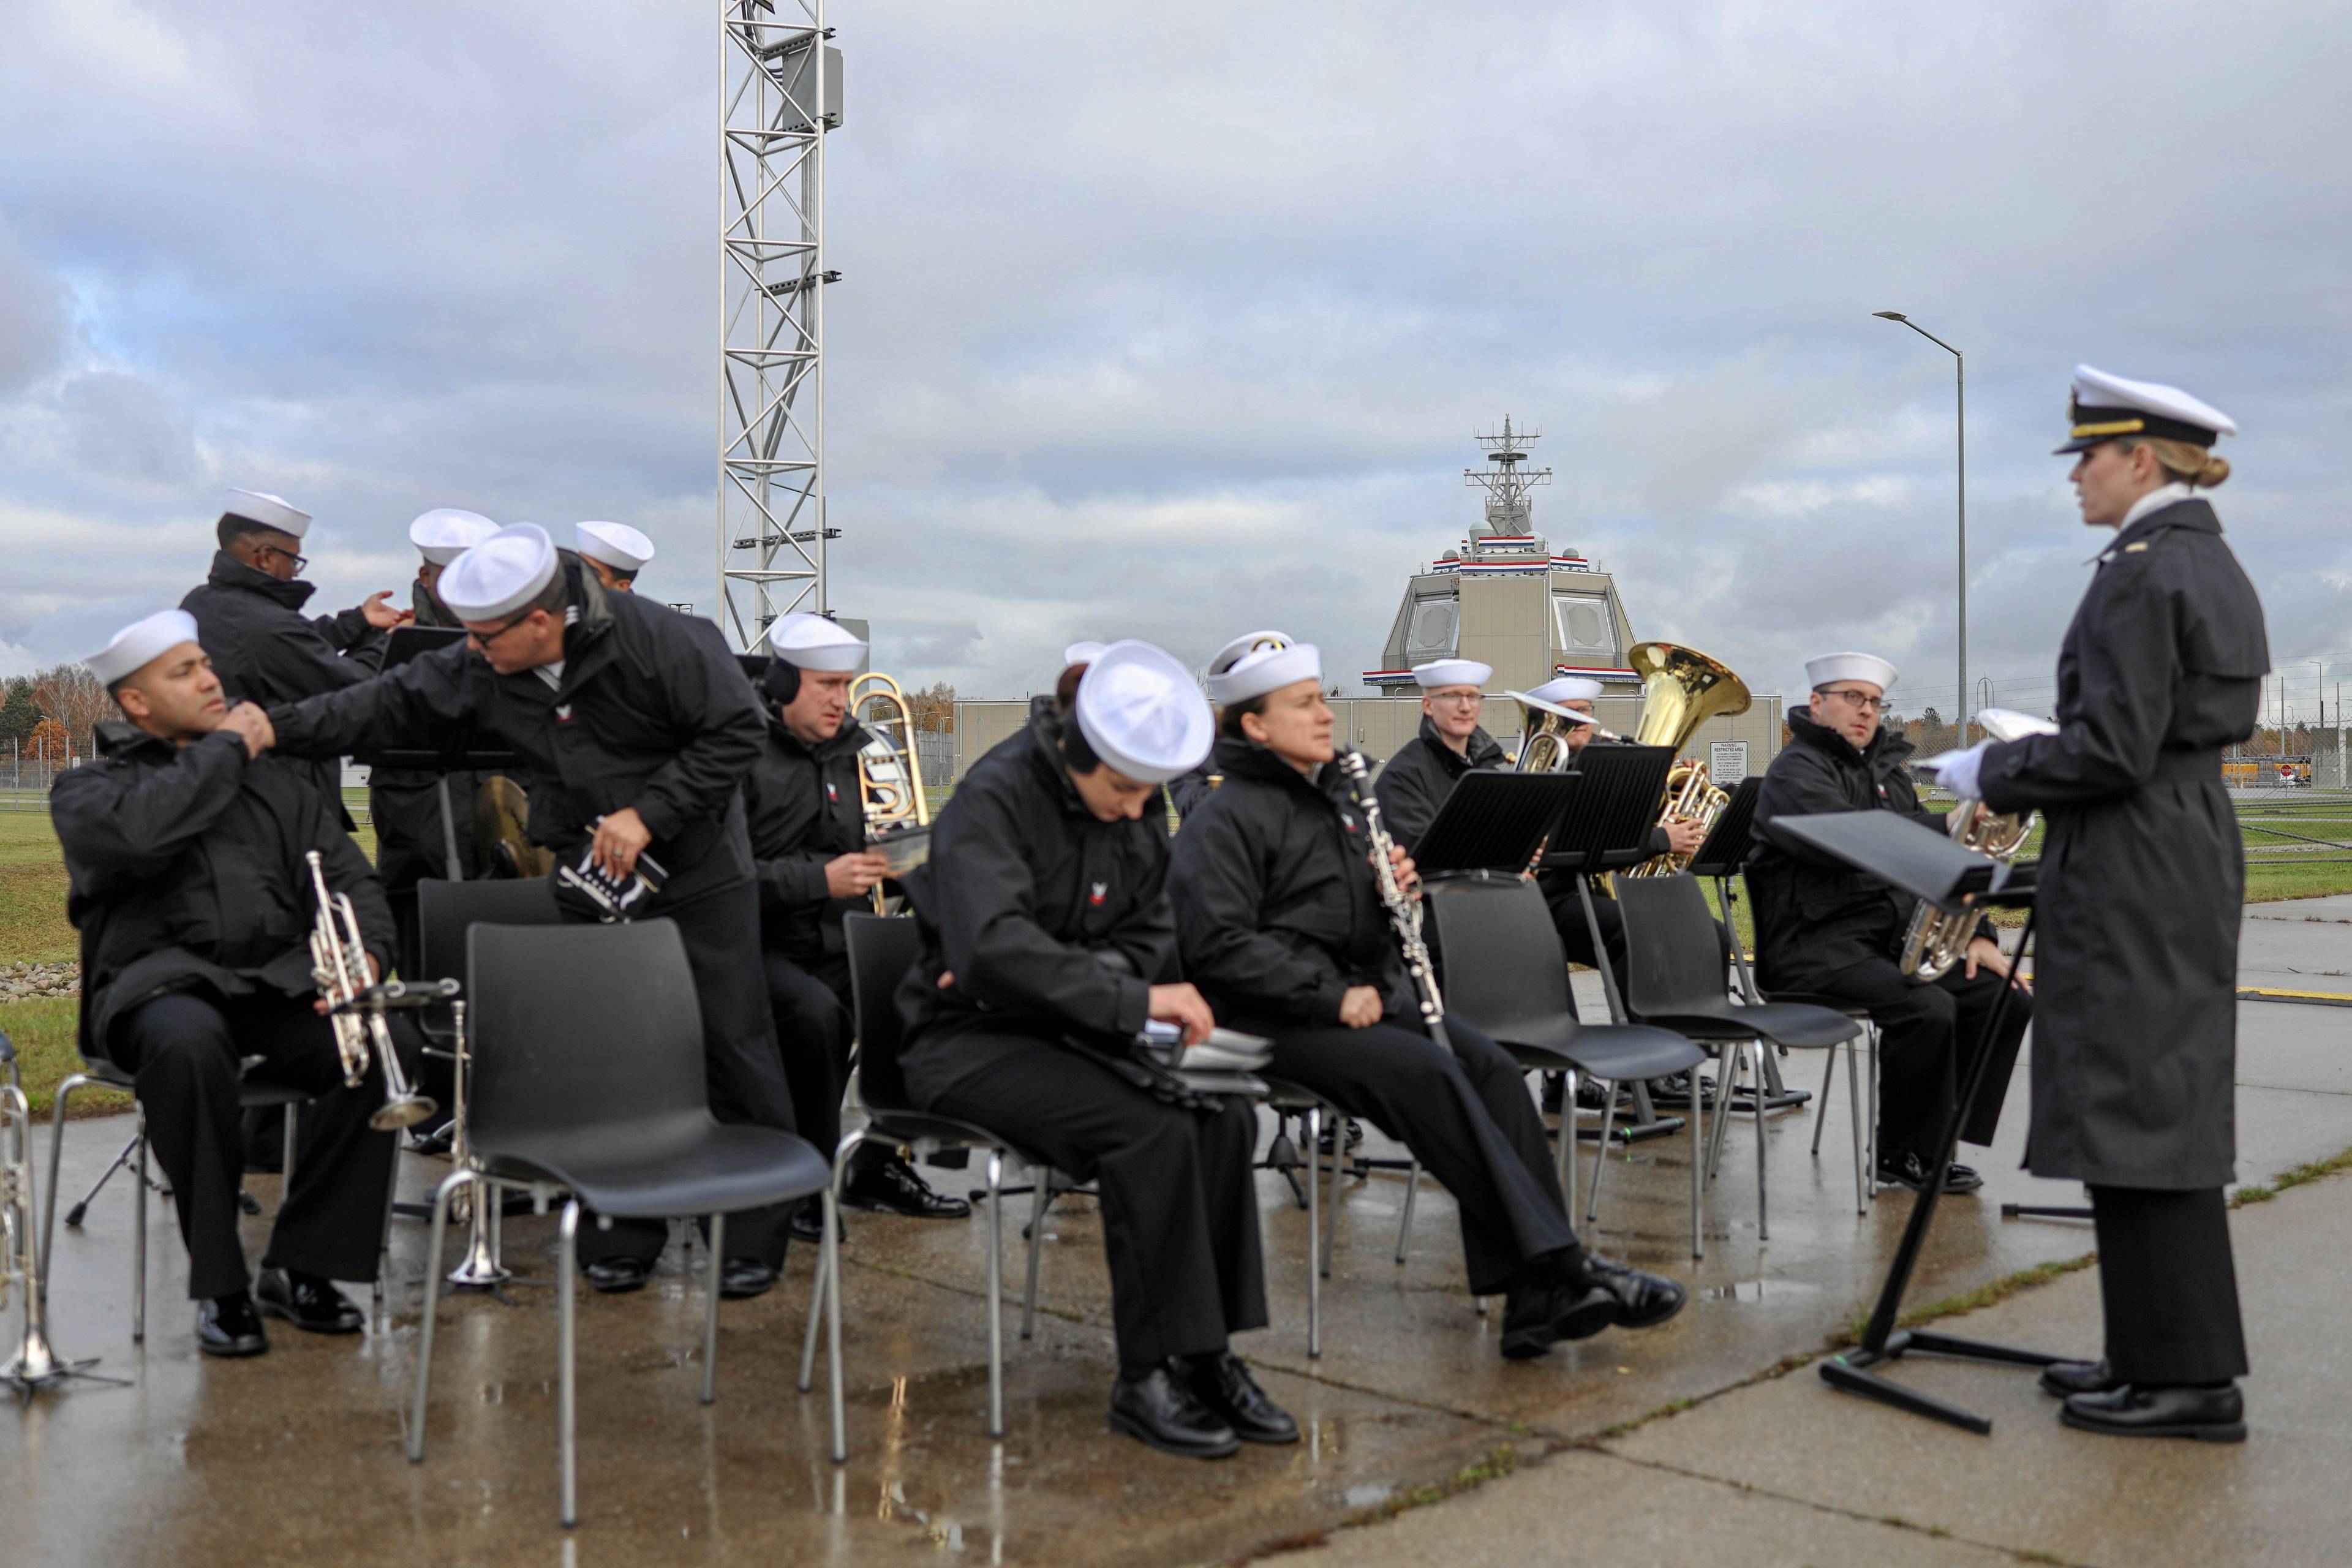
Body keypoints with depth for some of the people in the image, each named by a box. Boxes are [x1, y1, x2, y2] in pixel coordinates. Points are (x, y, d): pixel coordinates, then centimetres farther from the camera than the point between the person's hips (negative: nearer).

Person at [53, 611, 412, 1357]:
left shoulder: (275, 778, 23)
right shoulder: (87, 788, 12)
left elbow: (348, 876, 14)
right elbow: (138, 835, -15)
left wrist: (365, 954, -8)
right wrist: (224, 748, -3)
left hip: (279, 982, 3)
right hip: (162, 981, -3)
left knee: (386, 1047, -27)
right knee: (188, 1042, -40)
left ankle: (299, 1266, -12)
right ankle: (220, 1286, -25)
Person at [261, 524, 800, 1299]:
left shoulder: (655, 638, -21)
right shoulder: (479, 669, -5)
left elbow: (737, 731, -18)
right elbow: (389, 706, 3)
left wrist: (649, 813, -22)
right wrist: (273, 727, -5)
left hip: (699, 873, -5)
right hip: (591, 879, 5)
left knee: (733, 1045, -2)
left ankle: (757, 1235, 10)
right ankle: (622, 1232, 19)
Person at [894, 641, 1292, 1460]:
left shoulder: (1141, 810, 6)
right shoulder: (995, 796, -17)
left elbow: (1149, 937, 9)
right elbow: (992, 947, -31)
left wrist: (1053, 971, -12)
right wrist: (1135, 998, -36)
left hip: (1065, 1028, 7)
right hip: (969, 1039, -6)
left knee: (1224, 1117, -20)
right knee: (1150, 1131, -30)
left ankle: (1208, 1356, -10)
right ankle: (1148, 1377, -17)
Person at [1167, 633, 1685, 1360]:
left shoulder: (1334, 795, 20)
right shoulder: (1226, 820, -7)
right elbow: (1219, 946, -19)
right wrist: (1331, 998, -21)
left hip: (1366, 992, 8)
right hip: (1284, 1017, -8)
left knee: (1492, 1066, -16)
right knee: (1429, 1073, -29)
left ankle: (1535, 1298, -20)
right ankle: (1559, 1265, -25)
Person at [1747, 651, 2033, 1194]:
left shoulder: (1887, 770, 22)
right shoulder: (1796, 771, -6)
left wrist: (1974, 933, 8)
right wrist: (1946, 827, -29)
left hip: (1895, 940, 8)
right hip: (1818, 945, -8)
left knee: (2006, 999, -6)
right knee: (1928, 1007, -29)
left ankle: (1939, 1137, 2)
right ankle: (1904, 1156, -10)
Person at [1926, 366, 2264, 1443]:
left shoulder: (2141, 572, -16)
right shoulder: (2212, 566, 15)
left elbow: (2112, 750, -22)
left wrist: (1993, 772, -8)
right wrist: (2025, 775, 18)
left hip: (2132, 870, -10)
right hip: (2192, 846, 10)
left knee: (2137, 1106, -3)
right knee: (2166, 1104, 14)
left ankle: (2189, 1381, 5)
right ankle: (2162, 1352, 24)